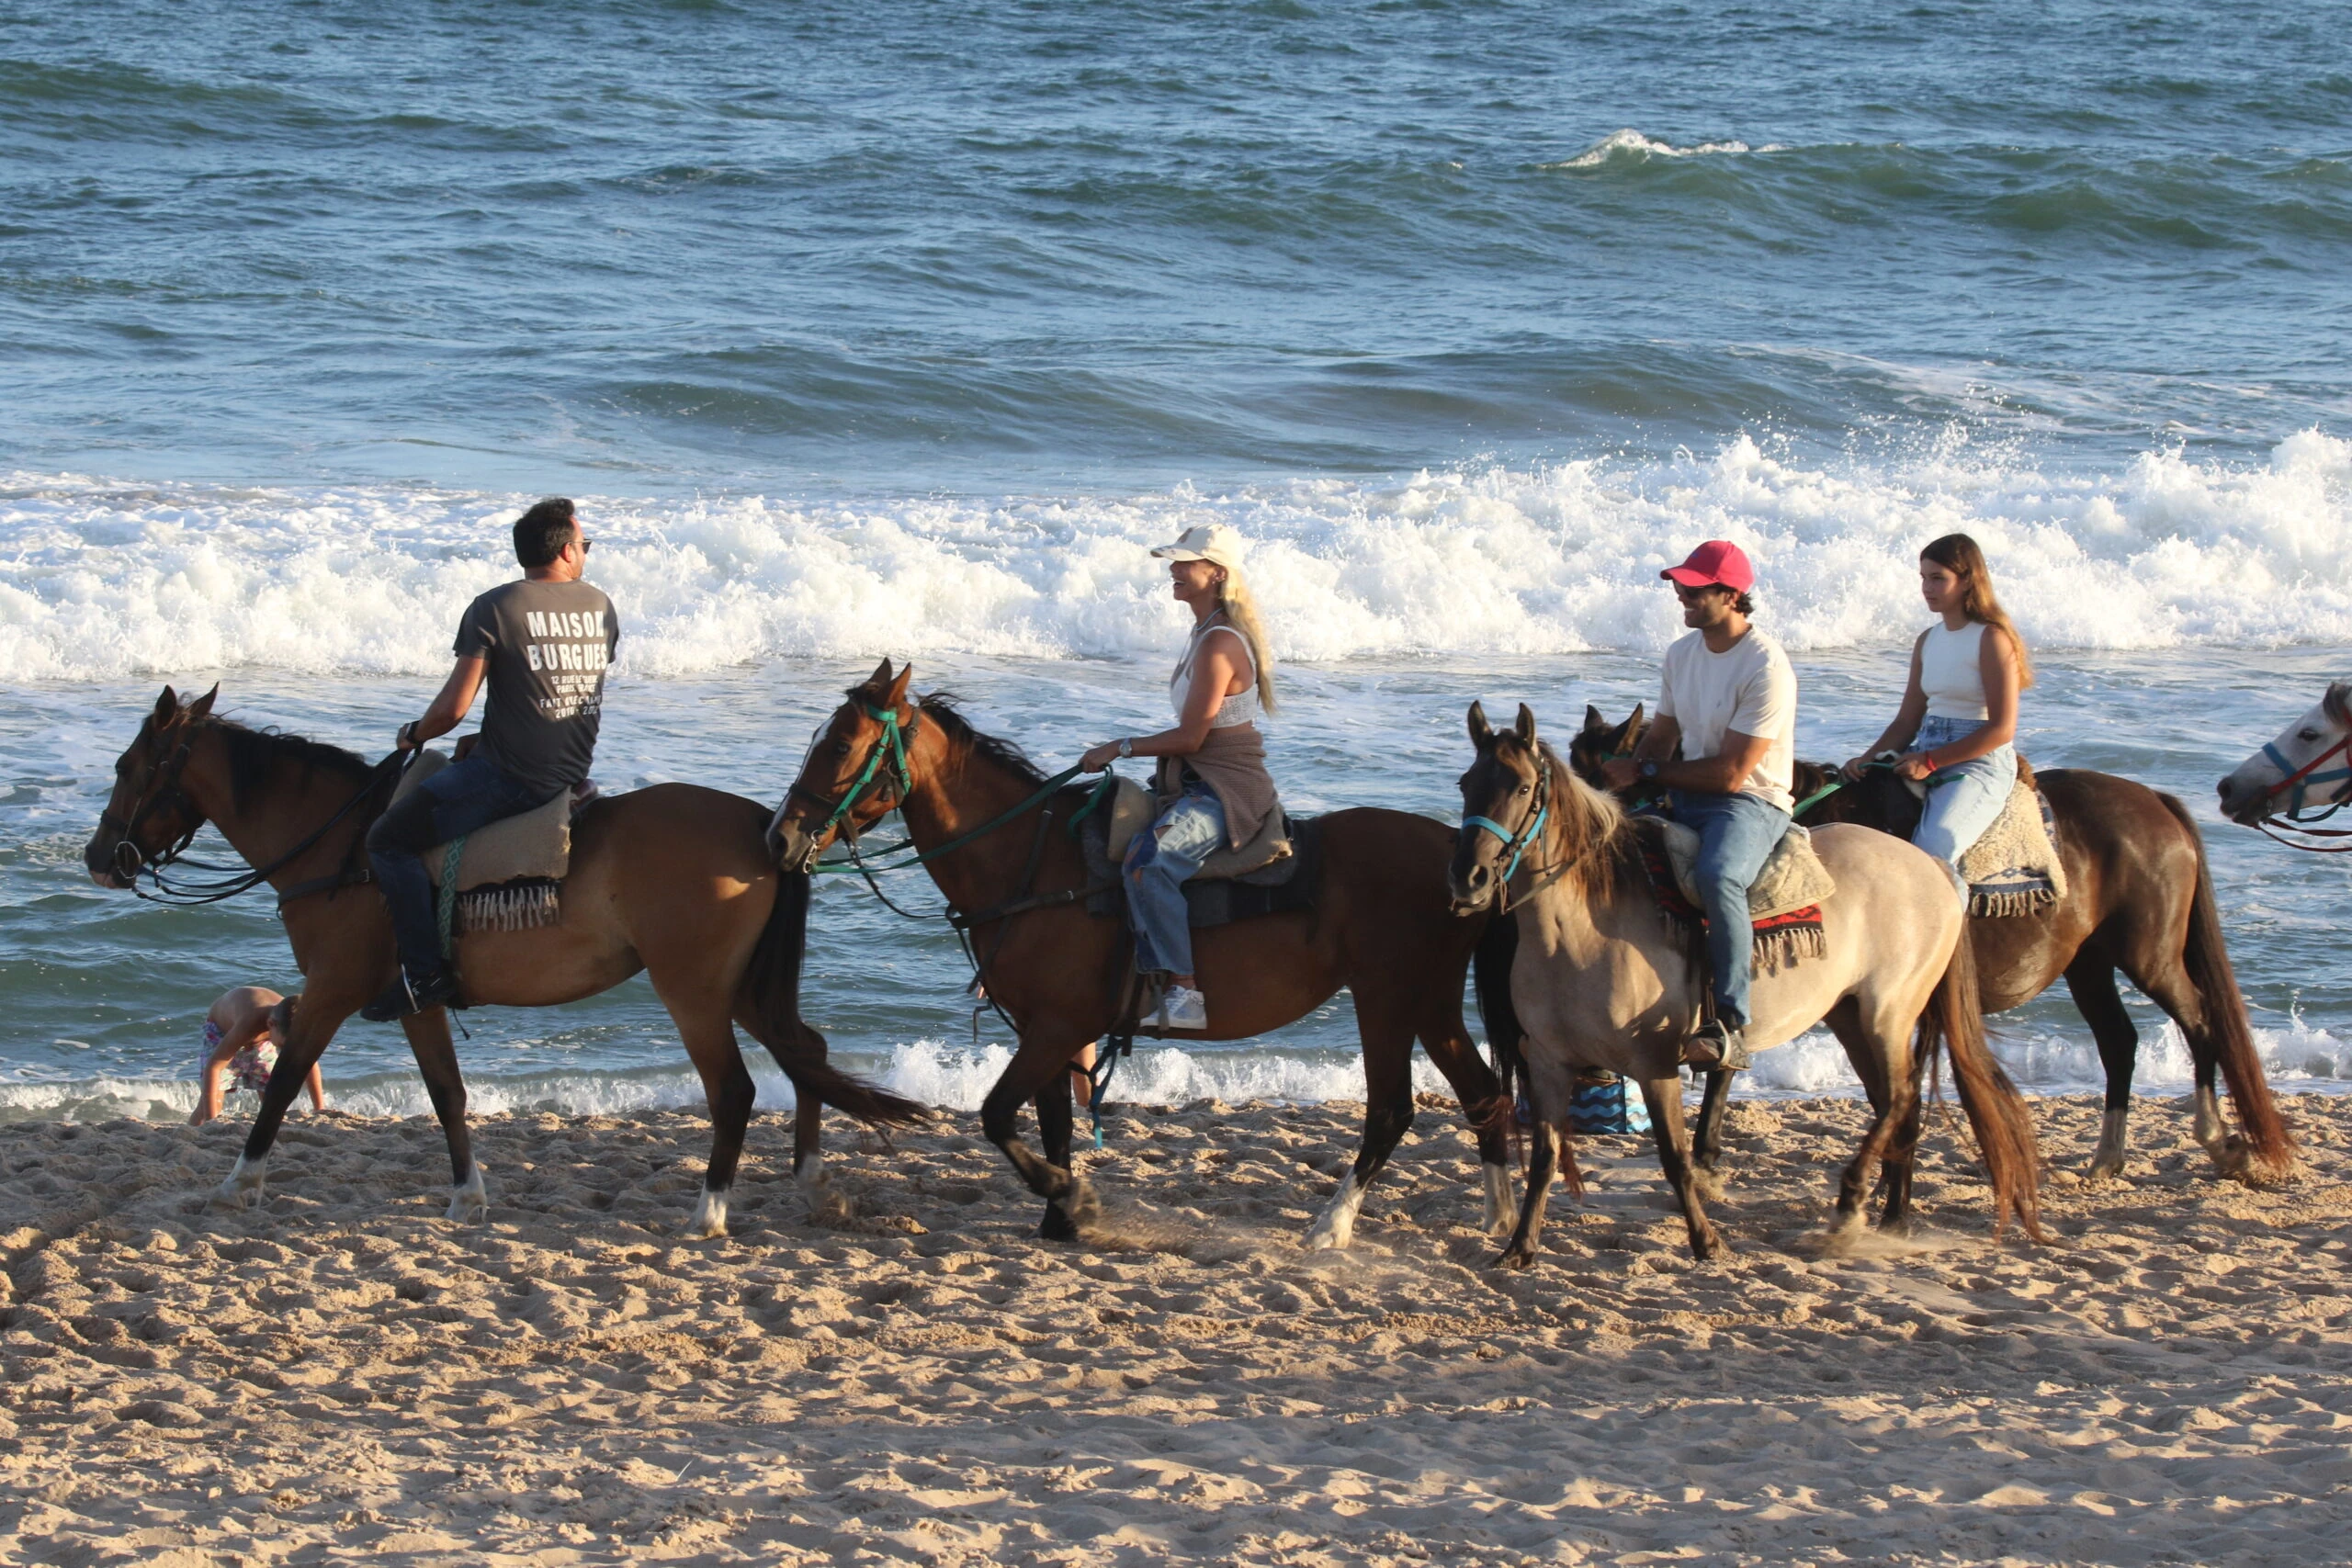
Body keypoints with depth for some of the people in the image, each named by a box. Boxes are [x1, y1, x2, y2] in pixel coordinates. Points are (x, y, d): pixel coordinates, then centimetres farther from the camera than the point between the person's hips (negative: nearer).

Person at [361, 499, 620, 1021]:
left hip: (508, 776, -7)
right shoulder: (600, 606, 6)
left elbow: (453, 707, -13)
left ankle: (426, 970, -10)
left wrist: (414, 735, 8)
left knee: (390, 839, 0)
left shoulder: (494, 608, -11)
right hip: (573, 776, 7)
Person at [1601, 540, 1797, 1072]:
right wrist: (1621, 774, -4)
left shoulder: (1766, 668, -18)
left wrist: (1645, 772, -14)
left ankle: (1730, 1024, -36)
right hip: (1685, 797, 9)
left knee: (1718, 876, -37)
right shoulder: (1682, 654, 8)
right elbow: (1661, 736, 16)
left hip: (1751, 803, -9)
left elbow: (1730, 773, -19)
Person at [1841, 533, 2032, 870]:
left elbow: (2002, 729, -13)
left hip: (1980, 762, -8)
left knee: (1935, 849, -31)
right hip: (1926, 755, 8)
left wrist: (1931, 761, -15)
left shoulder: (1992, 639, -8)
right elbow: (1907, 721, 16)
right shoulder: (1928, 642, 15)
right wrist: (1867, 760, -2)